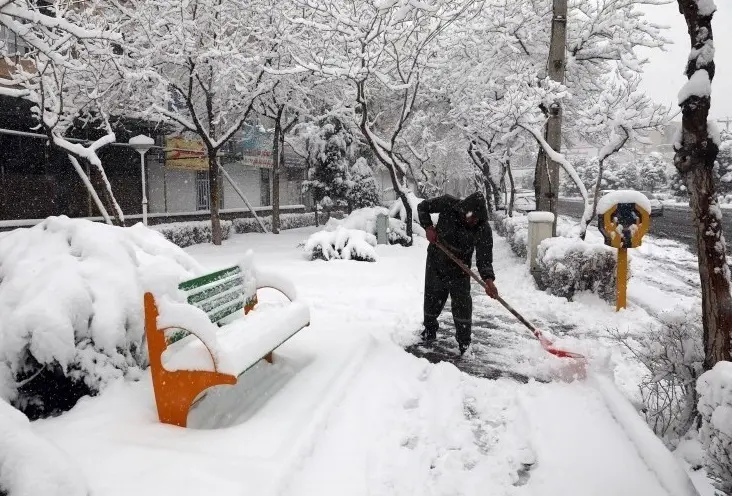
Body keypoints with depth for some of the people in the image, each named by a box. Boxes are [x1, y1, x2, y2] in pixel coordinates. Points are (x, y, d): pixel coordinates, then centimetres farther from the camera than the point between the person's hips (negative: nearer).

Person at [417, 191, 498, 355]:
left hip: (459, 269, -1)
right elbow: (423, 207, -9)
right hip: (436, 263, 1)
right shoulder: (448, 204, -24)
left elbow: (484, 258, -25)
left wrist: (488, 280, -41)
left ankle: (464, 342, 9)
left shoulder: (483, 229, -24)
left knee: (462, 303, -7)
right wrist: (428, 227, -23)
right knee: (432, 298, 14)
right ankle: (430, 329, 39)